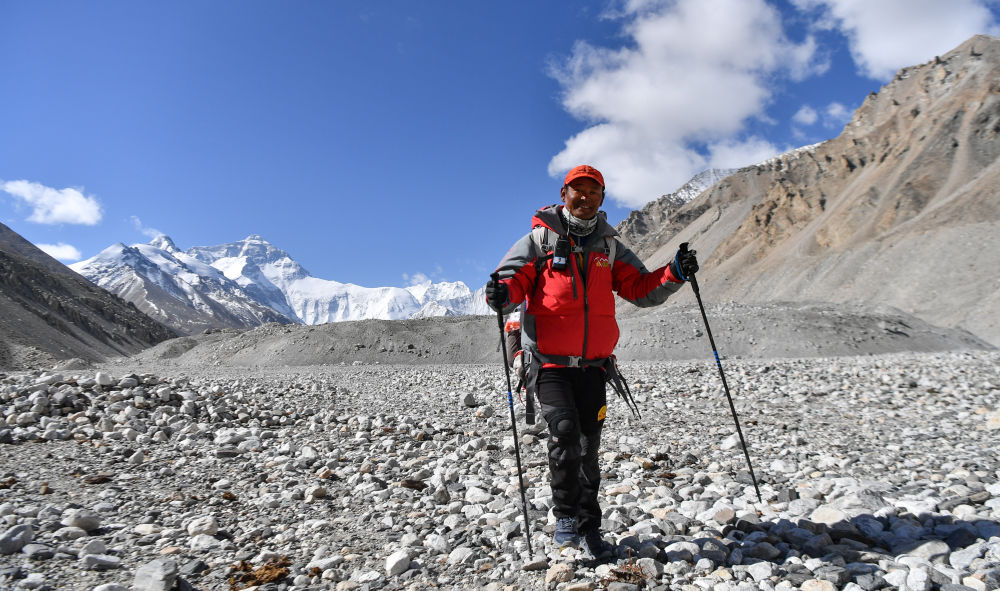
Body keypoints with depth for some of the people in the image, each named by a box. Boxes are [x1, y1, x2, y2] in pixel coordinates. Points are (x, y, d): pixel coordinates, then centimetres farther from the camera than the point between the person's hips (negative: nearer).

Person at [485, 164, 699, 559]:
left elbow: (643, 290, 12)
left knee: (588, 446, 9)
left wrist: (674, 273, -6)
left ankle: (589, 527, 23)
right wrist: (502, 294, -27)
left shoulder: (609, 248, 13)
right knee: (565, 431, -18)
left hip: (592, 365, 4)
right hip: (548, 362, -3)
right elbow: (513, 277, -3)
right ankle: (566, 516, 3)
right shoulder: (540, 240, 3)